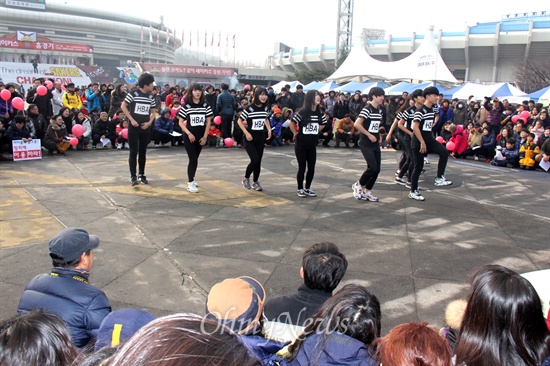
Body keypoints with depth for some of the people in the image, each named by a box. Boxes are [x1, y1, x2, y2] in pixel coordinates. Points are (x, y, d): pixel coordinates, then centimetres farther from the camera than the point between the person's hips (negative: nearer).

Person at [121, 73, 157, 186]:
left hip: (145, 127, 5)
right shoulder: (133, 94, -7)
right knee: (134, 151, -4)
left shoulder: (150, 97, 8)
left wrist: (149, 122, -2)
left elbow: (153, 112, 15)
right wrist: (132, 120, -11)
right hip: (133, 127, -5)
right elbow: (123, 106, -5)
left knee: (143, 152, 10)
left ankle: (142, 175, 20)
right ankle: (133, 176, -1)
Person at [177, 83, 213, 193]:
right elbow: (180, 122, -3)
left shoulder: (205, 105, 2)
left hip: (201, 136, 3)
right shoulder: (186, 105, -5)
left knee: (195, 158, 14)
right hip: (189, 136, -3)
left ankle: (191, 178, 31)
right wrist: (189, 133, -15)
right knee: (193, 159, -9)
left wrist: (205, 137, -2)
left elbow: (208, 121, 4)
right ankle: (190, 183, -3)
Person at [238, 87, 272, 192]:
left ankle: (255, 182, 23)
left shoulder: (266, 108, 2)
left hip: (260, 137, 5)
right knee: (255, 160, -15)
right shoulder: (250, 108, -15)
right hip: (249, 138, -5)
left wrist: (269, 129, 6)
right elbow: (239, 121, -11)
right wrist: (246, 133, -18)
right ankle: (246, 178, 10)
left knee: (258, 161, 7)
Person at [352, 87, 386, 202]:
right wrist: (369, 135, -18)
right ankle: (358, 185, 9)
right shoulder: (367, 109, -13)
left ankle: (366, 191, 18)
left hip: (375, 143, 8)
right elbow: (357, 124, -23)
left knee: (377, 169, 5)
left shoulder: (379, 110, 11)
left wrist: (379, 135, 10)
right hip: (366, 144, -8)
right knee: (373, 167, -14)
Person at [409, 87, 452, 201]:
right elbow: (415, 127, -23)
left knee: (444, 152, -16)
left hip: (429, 140, 7)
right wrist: (422, 142, -23)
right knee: (418, 166, 0)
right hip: (418, 142, -7)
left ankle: (439, 179, -10)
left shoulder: (432, 110, 10)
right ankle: (413, 192, 12)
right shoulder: (421, 110, -15)